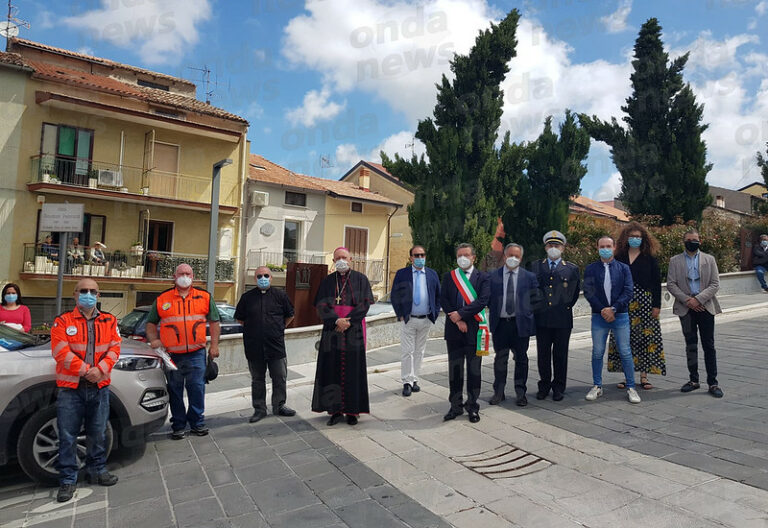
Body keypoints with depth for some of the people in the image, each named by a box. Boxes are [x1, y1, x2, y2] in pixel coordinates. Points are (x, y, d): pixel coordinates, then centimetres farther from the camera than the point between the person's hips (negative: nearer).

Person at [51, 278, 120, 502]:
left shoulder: (109, 321, 7)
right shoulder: (63, 321, 0)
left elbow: (114, 348, 2)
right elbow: (60, 352, -9)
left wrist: (101, 369, -14)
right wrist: (86, 370, -15)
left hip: (100, 387, 2)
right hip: (70, 388, -2)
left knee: (98, 433, 12)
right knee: (68, 436, 3)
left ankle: (97, 470, 27)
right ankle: (68, 480, 15)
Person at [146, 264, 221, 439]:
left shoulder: (204, 297, 7)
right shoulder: (162, 299, 7)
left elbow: (214, 321, 11)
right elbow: (151, 322, 17)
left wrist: (214, 345, 5)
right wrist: (154, 339, 0)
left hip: (196, 353, 0)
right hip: (171, 354, 0)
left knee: (197, 388, 2)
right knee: (175, 390, 7)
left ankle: (197, 423, 17)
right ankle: (178, 425, 19)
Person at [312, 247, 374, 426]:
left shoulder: (360, 279, 5)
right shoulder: (327, 281, 10)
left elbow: (365, 303, -3)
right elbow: (321, 305, 1)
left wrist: (348, 321, -13)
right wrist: (336, 321, -15)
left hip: (354, 331, -2)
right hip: (332, 331, 2)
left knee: (353, 369, 0)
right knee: (332, 369, 1)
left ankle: (352, 410, 9)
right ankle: (335, 409, 10)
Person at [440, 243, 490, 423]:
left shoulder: (482, 278, 2)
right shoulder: (449, 277, 8)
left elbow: (482, 301, -10)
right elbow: (443, 300, 0)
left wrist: (460, 314, -15)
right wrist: (457, 320, -10)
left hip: (474, 329, -2)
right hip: (454, 329, 2)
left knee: (474, 370, 6)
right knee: (454, 369, 9)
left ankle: (472, 407, 19)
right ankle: (456, 406, 21)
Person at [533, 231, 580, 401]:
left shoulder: (572, 269, 5)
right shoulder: (536, 267, 7)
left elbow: (575, 291, 13)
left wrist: (567, 306, 9)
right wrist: (536, 308, 7)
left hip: (563, 319, -1)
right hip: (541, 318, 1)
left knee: (560, 355, 6)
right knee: (543, 354, 8)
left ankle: (558, 388, 20)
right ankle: (544, 386, 21)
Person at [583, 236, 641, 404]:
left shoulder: (623, 268, 5)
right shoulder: (591, 269, 4)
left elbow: (628, 292, -3)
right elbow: (588, 292, -2)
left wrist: (613, 309, -13)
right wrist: (603, 310, -11)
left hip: (620, 316, 0)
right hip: (599, 316, 1)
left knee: (625, 353, 3)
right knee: (597, 353, 6)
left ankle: (631, 388, 14)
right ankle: (597, 387, 18)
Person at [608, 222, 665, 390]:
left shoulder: (650, 258, 4)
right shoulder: (619, 258, 6)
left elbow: (657, 283, 2)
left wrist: (656, 305, -4)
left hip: (645, 304, -1)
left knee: (646, 338, 1)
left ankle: (644, 375, 12)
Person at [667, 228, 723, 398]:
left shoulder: (709, 259, 5)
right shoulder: (675, 261, 5)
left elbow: (715, 284, -1)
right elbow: (671, 284, -1)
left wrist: (699, 299, -14)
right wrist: (687, 300, -12)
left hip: (705, 307, 0)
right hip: (686, 308, 1)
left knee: (709, 346, 2)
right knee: (691, 345, 9)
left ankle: (712, 382, 9)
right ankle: (693, 380, 18)